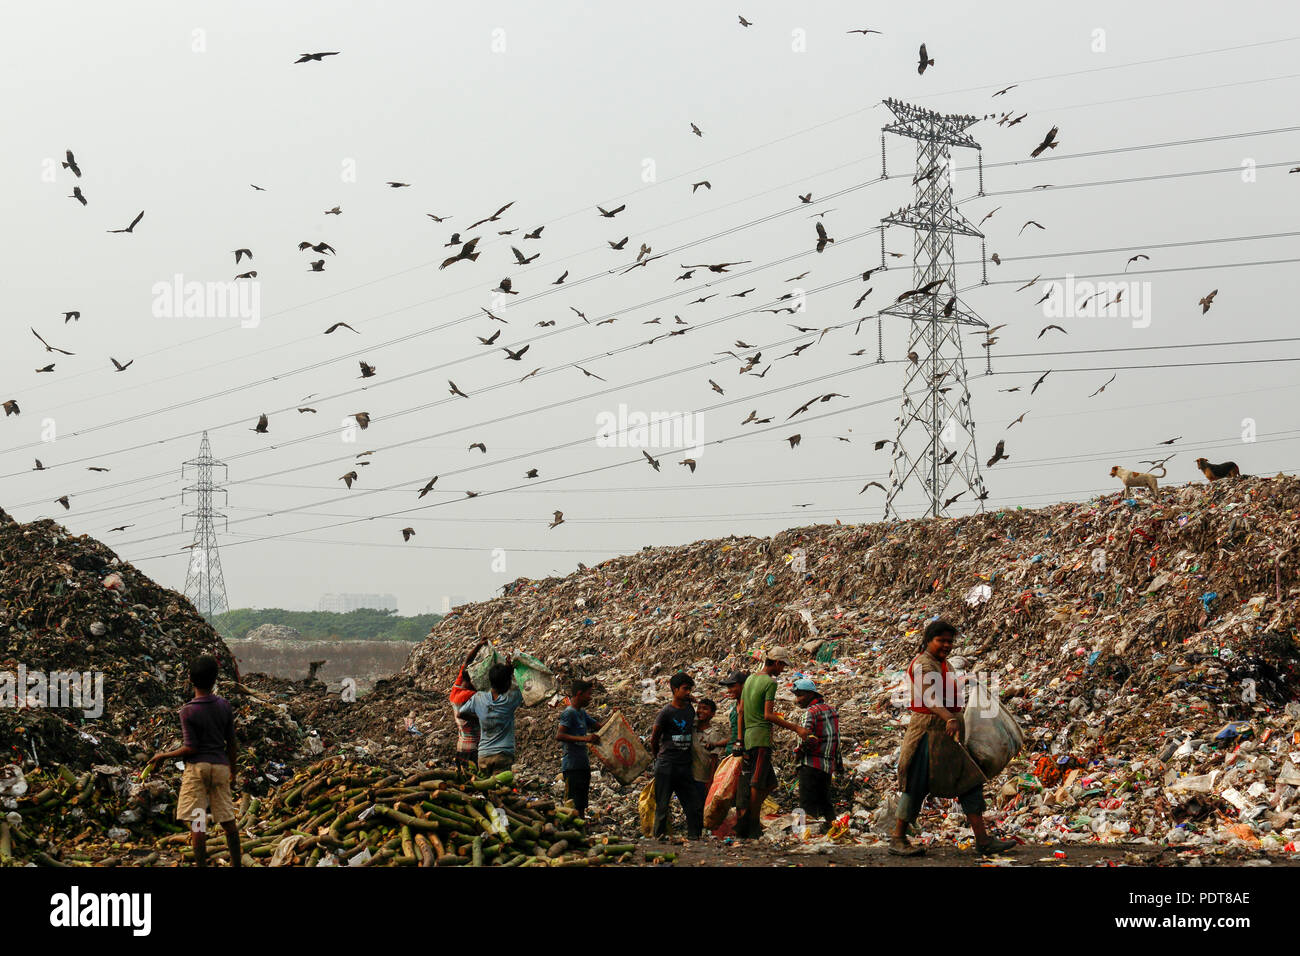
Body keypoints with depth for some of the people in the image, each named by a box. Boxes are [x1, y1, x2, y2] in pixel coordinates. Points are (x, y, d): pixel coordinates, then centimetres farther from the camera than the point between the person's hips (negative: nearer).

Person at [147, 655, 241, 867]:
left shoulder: (188, 711, -11)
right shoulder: (224, 706, 2)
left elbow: (191, 748, -13)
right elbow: (232, 743, 8)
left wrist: (163, 756, -1)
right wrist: (232, 768, 21)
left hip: (197, 766, -5)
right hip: (220, 766, 5)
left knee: (197, 822, -3)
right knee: (227, 820, 12)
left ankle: (201, 864, -6)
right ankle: (237, 862, 18)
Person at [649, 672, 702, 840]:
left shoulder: (690, 710, 9)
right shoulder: (666, 712, -9)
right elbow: (654, 739, -1)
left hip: (684, 765, 5)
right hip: (666, 766, -5)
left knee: (695, 805, 0)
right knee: (663, 805, -1)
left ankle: (694, 836, 7)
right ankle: (659, 836, 7)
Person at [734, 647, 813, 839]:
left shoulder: (750, 679, 17)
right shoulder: (770, 682, -9)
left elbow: (741, 711, 18)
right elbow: (768, 715, -15)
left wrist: (739, 738, 21)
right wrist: (796, 728, -12)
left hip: (748, 737, 9)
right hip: (762, 737, -9)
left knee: (770, 782, 12)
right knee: (758, 784, -5)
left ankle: (745, 817, 7)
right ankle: (753, 825, -2)